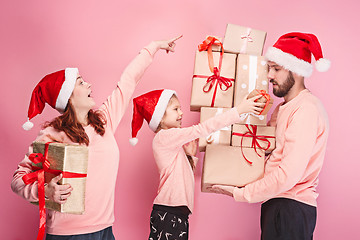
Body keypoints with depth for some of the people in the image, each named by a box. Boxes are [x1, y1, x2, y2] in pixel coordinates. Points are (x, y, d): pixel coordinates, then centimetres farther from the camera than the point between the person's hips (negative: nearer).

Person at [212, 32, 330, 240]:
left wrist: (241, 194, -14)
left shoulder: (307, 109, -16)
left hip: (291, 209, -9)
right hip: (277, 205, 9)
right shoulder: (285, 107, 16)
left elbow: (288, 175, -22)